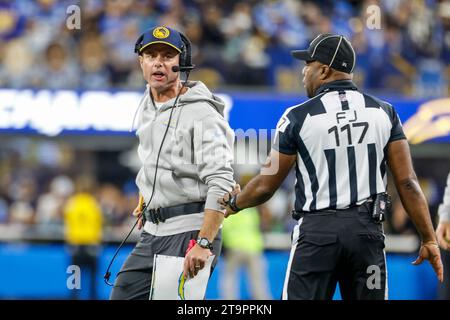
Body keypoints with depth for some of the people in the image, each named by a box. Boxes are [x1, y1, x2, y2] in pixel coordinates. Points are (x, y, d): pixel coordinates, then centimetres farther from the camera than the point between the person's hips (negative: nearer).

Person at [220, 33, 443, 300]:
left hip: (318, 230, -3)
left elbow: (266, 186, 2)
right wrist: (429, 239, 6)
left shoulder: (299, 117, -3)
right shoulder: (383, 113, 4)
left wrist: (235, 202, 23)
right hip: (368, 229, 3)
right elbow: (407, 182, 0)